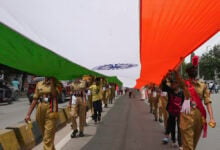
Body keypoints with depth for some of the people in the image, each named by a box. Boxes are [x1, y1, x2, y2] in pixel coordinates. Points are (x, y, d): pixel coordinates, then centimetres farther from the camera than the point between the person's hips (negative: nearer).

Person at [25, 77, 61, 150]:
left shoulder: (57, 84, 2)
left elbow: (54, 95, -18)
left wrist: (51, 82, -13)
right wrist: (28, 114, 8)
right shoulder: (39, 84, 12)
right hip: (40, 112, 5)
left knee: (48, 139, -9)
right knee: (45, 137, 16)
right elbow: (35, 100, 12)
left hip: (51, 112, -5)